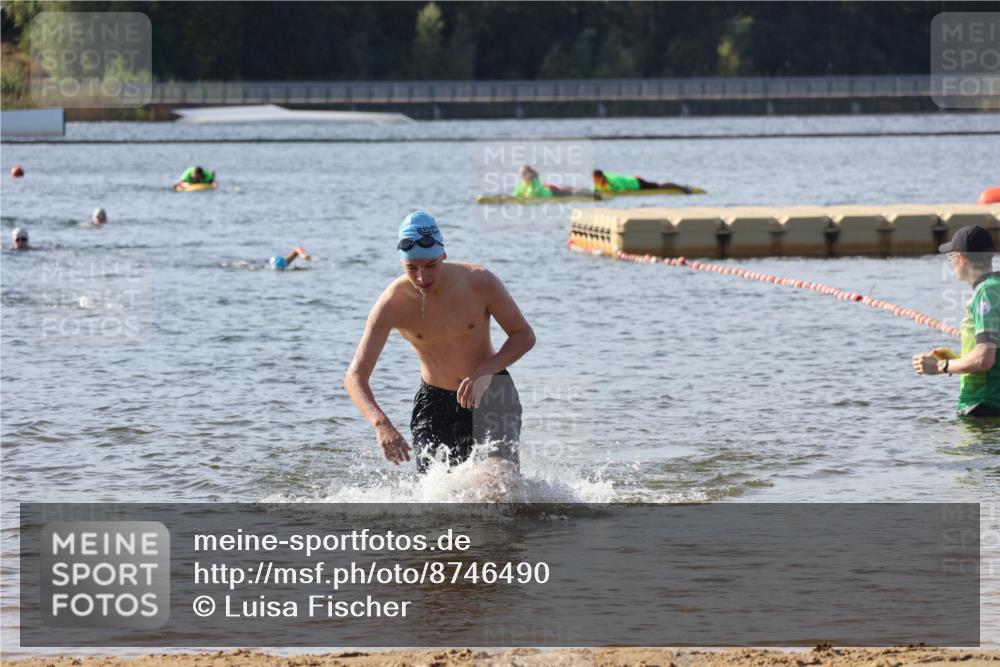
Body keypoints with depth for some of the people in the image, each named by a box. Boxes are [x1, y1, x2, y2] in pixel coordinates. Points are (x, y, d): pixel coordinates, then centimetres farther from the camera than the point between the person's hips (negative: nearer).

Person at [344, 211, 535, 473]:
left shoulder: (479, 282, -20)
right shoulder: (392, 304, -20)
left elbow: (524, 335, -6)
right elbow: (355, 377, -23)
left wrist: (486, 371, -24)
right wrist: (381, 424, -41)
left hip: (489, 395, -1)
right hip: (434, 402, 1)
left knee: (502, 476, -20)